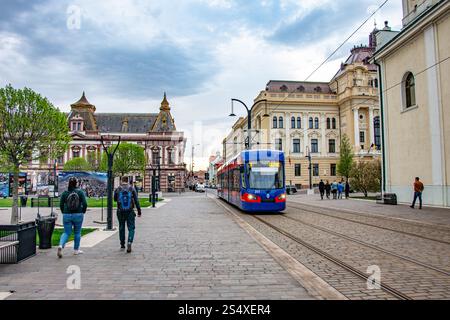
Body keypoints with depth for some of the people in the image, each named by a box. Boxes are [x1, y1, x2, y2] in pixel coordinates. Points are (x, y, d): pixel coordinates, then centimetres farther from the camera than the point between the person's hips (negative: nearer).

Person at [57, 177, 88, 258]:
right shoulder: (80, 192, -7)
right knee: (77, 232, 13)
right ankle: (76, 250, 22)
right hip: (78, 215, -1)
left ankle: (61, 245, -16)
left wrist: (64, 213, 15)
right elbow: (85, 204, -11)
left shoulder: (64, 193, -2)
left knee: (66, 232, 10)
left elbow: (61, 205, 1)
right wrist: (83, 212, 5)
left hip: (67, 215, 1)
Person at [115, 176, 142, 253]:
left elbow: (115, 199, 13)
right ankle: (129, 243, -17)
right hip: (130, 212, -1)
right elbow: (136, 201, -5)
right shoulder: (132, 189, -4)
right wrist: (139, 211, 0)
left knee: (121, 228, 17)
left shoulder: (117, 189, -3)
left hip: (120, 212, 1)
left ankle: (122, 244, 26)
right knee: (131, 228, 4)